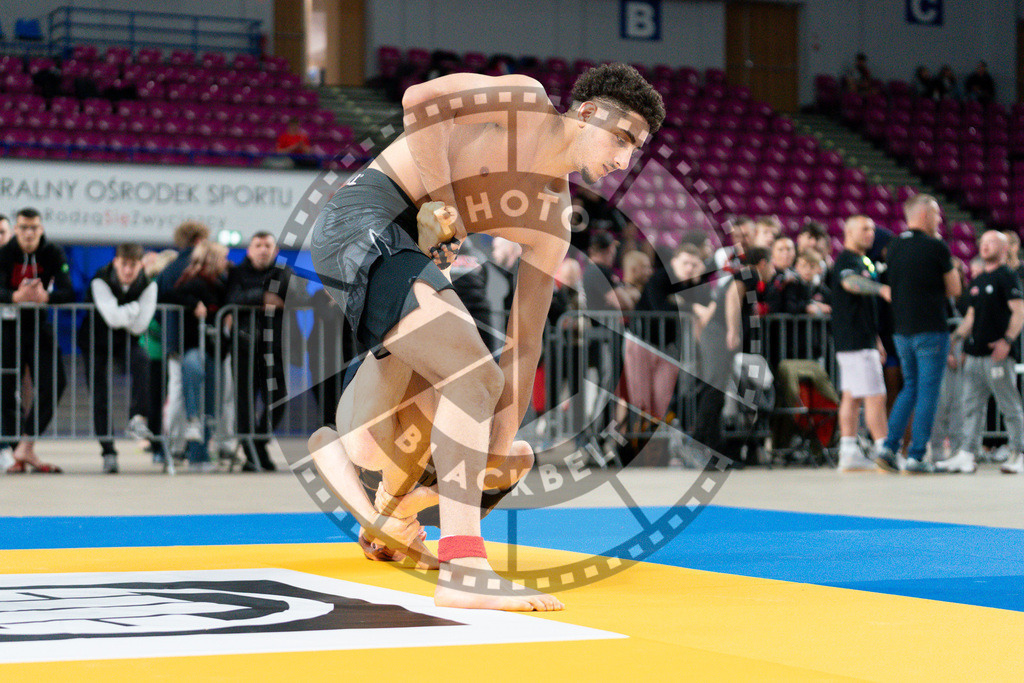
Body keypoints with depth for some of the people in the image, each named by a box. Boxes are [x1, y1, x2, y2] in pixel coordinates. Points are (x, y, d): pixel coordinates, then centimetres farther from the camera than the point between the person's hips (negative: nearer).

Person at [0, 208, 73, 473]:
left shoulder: (53, 254, -5)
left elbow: (68, 293, -16)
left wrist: (45, 296, -38)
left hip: (39, 325, 2)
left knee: (54, 383, -12)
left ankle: (26, 447, -6)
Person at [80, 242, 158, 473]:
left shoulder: (148, 285, -13)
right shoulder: (100, 282, -21)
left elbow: (139, 326, -22)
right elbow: (113, 319, -33)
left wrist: (121, 314, -21)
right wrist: (133, 308, -20)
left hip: (126, 342, 1)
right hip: (96, 342, -1)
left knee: (141, 360, -33)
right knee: (99, 397, -6)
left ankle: (138, 418, -34)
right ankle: (108, 452, 4)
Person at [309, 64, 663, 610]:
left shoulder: (552, 218, 12)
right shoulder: (524, 100, -5)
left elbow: (524, 343, 12)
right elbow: (419, 100, -16)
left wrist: (498, 450, 10)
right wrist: (440, 199, -15)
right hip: (360, 221, -9)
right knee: (473, 374, -22)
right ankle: (463, 567, -27)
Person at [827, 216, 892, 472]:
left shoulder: (866, 262, 21)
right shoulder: (845, 261, -11)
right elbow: (851, 282, -34)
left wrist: (877, 340, 26)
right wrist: (881, 289, -49)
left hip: (864, 339, 10)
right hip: (856, 342, -10)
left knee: (851, 396, 8)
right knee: (875, 396, -10)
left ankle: (849, 453, 9)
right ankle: (884, 451, -10)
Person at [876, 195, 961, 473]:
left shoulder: (893, 247, 9)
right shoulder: (936, 247, -10)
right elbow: (954, 289, -2)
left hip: (902, 331, 6)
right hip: (931, 330, -6)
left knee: (909, 387, 18)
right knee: (927, 391, 0)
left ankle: (889, 447, 7)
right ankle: (916, 457, -1)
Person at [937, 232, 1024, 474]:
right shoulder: (977, 281, 20)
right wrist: (955, 338, 17)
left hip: (998, 354, -8)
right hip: (975, 353, 8)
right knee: (971, 406, 5)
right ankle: (966, 455, 5)